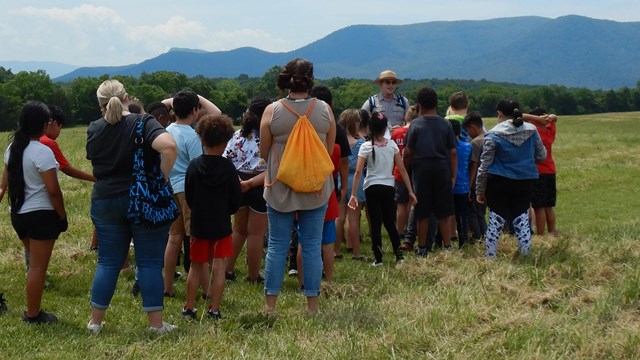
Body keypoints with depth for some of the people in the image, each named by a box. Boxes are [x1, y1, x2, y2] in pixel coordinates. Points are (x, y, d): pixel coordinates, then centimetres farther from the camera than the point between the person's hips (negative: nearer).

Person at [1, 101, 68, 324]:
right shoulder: (42, 152, -19)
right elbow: (53, 190, -18)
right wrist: (62, 216, -9)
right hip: (41, 214, -8)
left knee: (34, 262, 21)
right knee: (38, 266, 1)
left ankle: (33, 310, 24)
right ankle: (33, 315, 7)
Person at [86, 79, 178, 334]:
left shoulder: (94, 130, 2)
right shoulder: (143, 124, -10)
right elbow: (169, 146, -28)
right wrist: (162, 179, -17)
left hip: (105, 201, 3)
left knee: (108, 262, 12)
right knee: (150, 262, 4)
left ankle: (95, 322, 17)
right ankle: (156, 324, 7)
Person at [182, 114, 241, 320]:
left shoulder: (194, 166, -7)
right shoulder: (228, 168, -11)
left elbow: (188, 197, 1)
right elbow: (236, 202, -5)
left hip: (198, 224, 2)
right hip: (221, 226, -2)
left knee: (196, 266, 12)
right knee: (218, 267, 4)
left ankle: (189, 308, 16)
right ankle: (214, 310, 5)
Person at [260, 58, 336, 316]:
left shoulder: (272, 111, -9)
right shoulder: (324, 110, -5)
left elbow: (263, 152, 0)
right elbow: (329, 150, 4)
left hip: (280, 188, -1)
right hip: (316, 188, 1)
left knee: (277, 246, 8)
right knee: (312, 246, 8)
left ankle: (270, 304, 12)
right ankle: (312, 305, 13)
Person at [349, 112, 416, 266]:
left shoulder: (366, 147, -5)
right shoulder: (392, 145, 1)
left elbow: (358, 172, -12)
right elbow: (402, 169, 0)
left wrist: (353, 194, -11)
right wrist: (410, 191, 4)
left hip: (372, 188, -2)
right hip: (389, 188, 2)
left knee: (376, 224, 4)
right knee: (390, 223, 15)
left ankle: (378, 258, 4)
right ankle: (399, 254, 13)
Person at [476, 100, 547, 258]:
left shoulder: (494, 134, -9)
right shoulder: (531, 130, 2)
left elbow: (484, 165, -6)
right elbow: (542, 156, 12)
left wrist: (480, 190, 0)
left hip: (499, 183, -3)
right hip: (525, 182, 3)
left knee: (495, 221, 4)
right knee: (522, 220, 9)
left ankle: (490, 257, 7)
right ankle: (525, 256, 12)